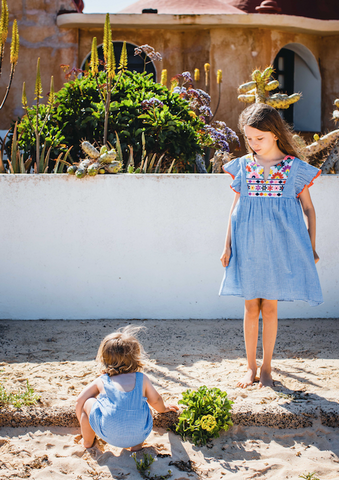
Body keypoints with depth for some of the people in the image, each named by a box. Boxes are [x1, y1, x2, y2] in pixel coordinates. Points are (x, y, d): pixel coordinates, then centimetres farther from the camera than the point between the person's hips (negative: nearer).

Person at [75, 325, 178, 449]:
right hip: (139, 435, 2)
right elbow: (155, 400, 26)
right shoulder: (142, 379, 11)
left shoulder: (101, 381, 10)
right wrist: (163, 409, 52)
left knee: (88, 403, 19)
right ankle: (137, 445, 33)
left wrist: (84, 428, 32)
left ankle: (87, 442, 36)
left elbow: (79, 401, 15)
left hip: (109, 436, -2)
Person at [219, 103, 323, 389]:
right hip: (248, 246, 2)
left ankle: (266, 368, 19)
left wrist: (311, 247, 6)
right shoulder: (243, 166, 4)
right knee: (251, 307, 6)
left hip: (280, 245, -1)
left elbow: (308, 208, 6)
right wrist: (228, 246, 6)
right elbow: (235, 207, 9)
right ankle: (251, 367, 20)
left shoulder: (295, 167, -1)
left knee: (270, 307, 4)